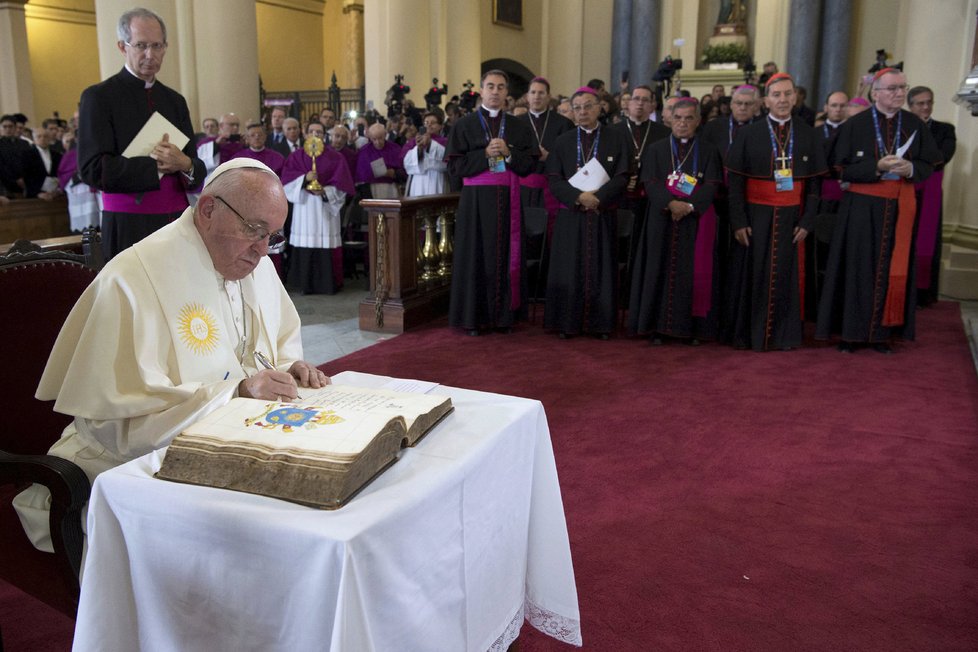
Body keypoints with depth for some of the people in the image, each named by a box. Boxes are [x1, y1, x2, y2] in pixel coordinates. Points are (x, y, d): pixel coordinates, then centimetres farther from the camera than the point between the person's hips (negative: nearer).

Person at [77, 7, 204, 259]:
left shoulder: (175, 100, 15)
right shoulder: (98, 97, 0)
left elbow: (198, 173, 11)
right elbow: (92, 169, -10)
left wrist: (185, 165, -11)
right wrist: (155, 165, -11)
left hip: (177, 221, 4)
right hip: (129, 227, -4)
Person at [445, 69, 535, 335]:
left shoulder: (517, 127, 12)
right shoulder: (464, 124, 4)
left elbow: (529, 165, 6)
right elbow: (454, 165, -4)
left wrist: (507, 153, -11)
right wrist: (485, 154, -14)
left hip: (508, 201, 3)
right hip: (476, 200, -2)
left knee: (505, 255, 3)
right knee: (476, 256, -1)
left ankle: (504, 314, 12)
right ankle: (473, 316, 7)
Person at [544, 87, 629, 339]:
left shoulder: (616, 139, 4)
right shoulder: (563, 141, 7)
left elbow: (621, 177, -3)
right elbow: (554, 180, -1)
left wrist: (597, 196, -18)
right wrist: (579, 196, -17)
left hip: (604, 216, -1)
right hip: (570, 216, 1)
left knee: (600, 269, 2)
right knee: (570, 269, 1)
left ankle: (600, 323, 10)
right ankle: (568, 322, 8)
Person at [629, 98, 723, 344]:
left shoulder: (709, 151, 8)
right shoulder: (656, 149, 9)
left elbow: (711, 185, -3)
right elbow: (650, 183, -4)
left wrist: (689, 206, -20)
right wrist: (671, 203, -21)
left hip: (697, 221, 0)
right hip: (662, 220, 0)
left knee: (694, 273, -1)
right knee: (661, 272, 0)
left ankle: (691, 327, 5)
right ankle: (657, 325, 5)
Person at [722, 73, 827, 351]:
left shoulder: (807, 135, 5)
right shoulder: (748, 134, -1)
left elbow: (814, 183, 5)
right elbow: (735, 181, -3)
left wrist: (807, 221, -2)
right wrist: (738, 221, -9)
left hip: (791, 217, 2)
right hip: (756, 216, -1)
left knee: (785, 275, 7)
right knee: (753, 275, 4)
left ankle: (783, 334, 20)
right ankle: (748, 332, 17)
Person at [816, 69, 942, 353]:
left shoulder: (915, 124, 5)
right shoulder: (855, 125, -3)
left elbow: (928, 166, 7)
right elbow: (841, 168, -6)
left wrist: (910, 168, -15)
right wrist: (877, 167, -18)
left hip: (900, 207, 3)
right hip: (861, 207, -3)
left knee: (893, 269, 6)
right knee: (859, 268, 2)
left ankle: (883, 331, 16)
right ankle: (852, 330, 11)